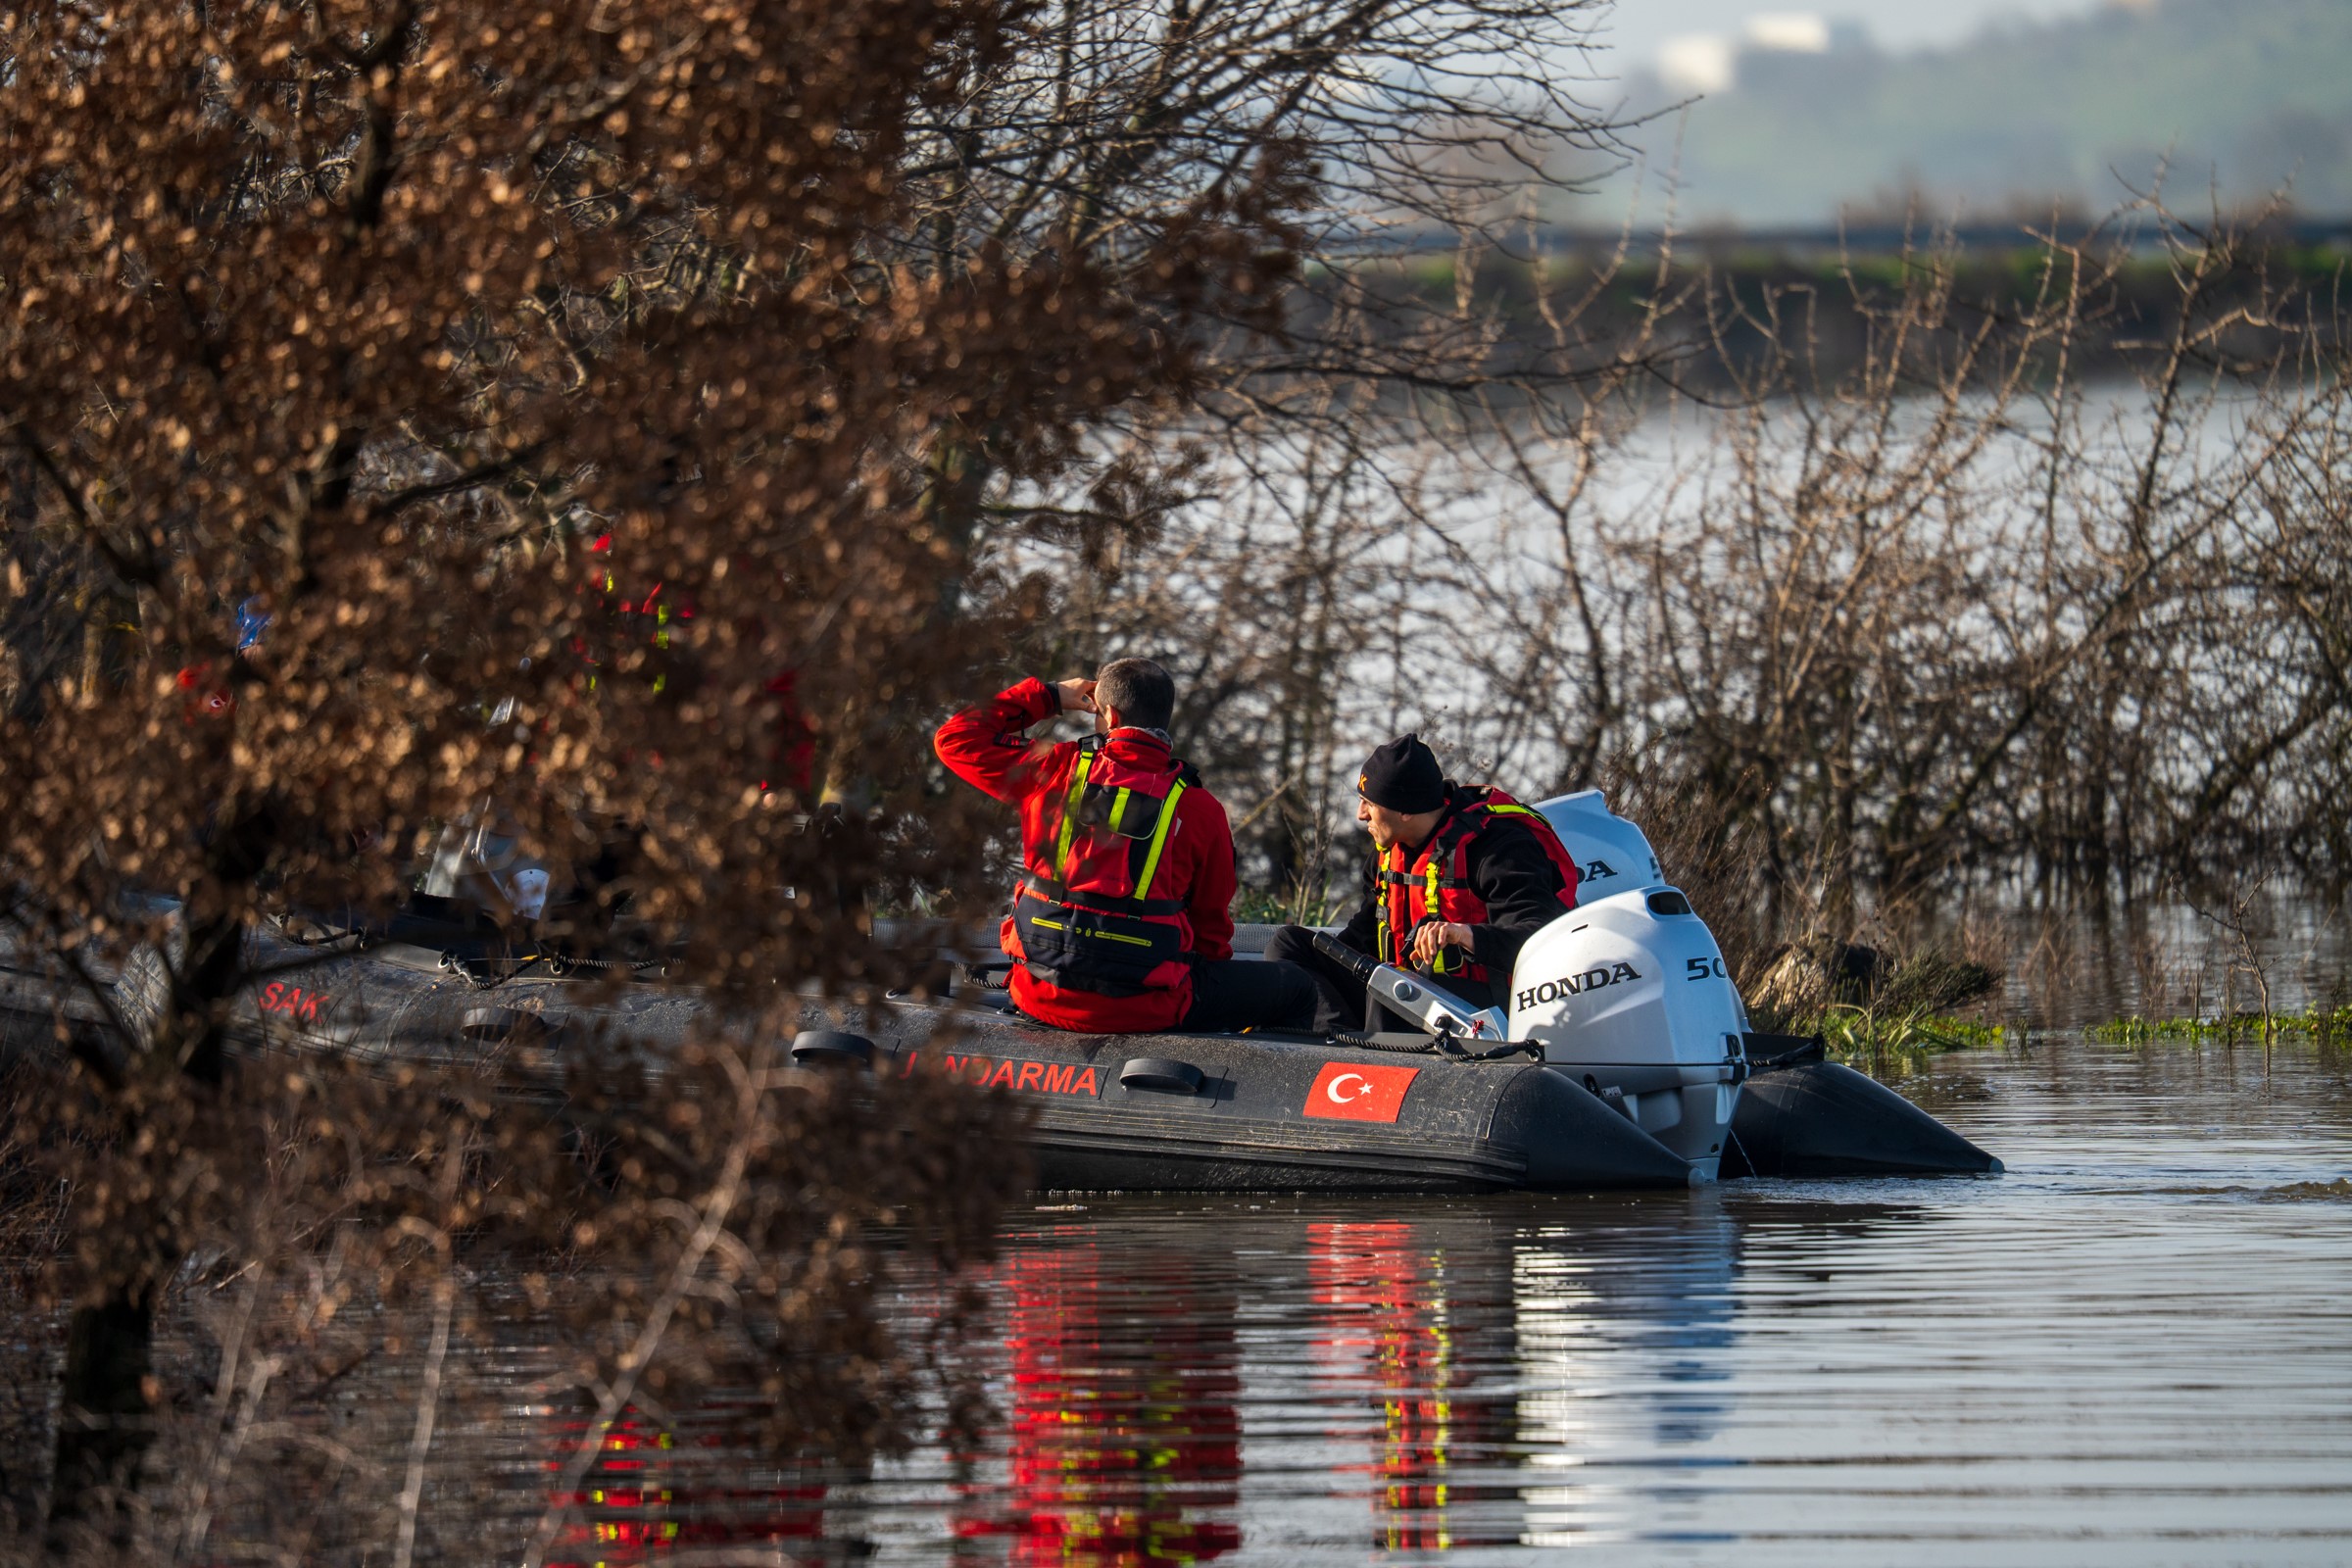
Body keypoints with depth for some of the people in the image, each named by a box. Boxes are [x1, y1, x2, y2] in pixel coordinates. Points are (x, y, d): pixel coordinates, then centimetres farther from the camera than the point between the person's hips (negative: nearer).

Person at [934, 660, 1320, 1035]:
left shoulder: (1055, 770, -3)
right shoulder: (1200, 809, -4)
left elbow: (955, 740, 11)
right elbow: (1211, 923, 6)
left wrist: (1046, 697, 17)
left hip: (1042, 997, 3)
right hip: (1143, 1006, -3)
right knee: (1296, 988, 15)